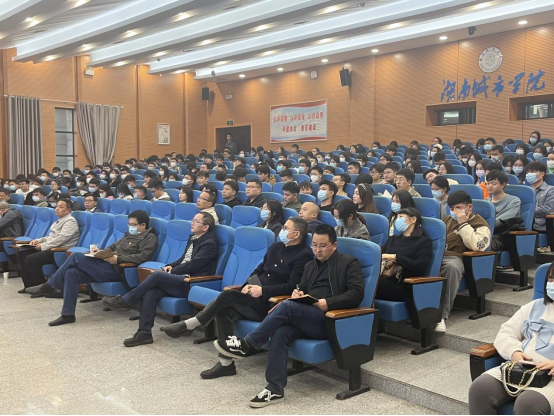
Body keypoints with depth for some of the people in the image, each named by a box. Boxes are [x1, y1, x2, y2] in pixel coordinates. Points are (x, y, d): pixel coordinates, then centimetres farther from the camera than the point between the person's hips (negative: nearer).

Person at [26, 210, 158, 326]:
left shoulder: (150, 238, -2)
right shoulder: (129, 235, 25)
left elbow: (142, 257, -18)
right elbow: (113, 247, 30)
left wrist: (118, 259, -20)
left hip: (116, 270, -9)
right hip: (107, 265, 9)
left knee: (77, 257, -18)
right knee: (71, 272, -12)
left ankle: (49, 286, -5)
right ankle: (68, 314, -9)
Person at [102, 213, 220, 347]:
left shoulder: (209, 244, -7)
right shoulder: (193, 239, 21)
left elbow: (193, 265, -15)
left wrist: (172, 271, -7)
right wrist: (171, 266, 6)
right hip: (181, 280, 8)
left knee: (156, 275, -24)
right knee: (151, 293, -16)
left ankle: (125, 301, -10)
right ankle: (144, 333, -13)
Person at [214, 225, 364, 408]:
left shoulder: (349, 263, 3)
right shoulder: (310, 266, 23)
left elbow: (357, 293, -9)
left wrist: (328, 303, -22)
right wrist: (297, 292, 3)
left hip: (330, 320, -6)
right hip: (304, 318, 6)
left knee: (287, 306, -29)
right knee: (280, 333, -27)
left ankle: (247, 345, -19)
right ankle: (275, 390, -22)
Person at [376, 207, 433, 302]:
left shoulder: (424, 241, 10)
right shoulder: (393, 239, 31)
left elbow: (421, 267, -7)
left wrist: (395, 257, -13)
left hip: (403, 286, -5)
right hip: (386, 281, 5)